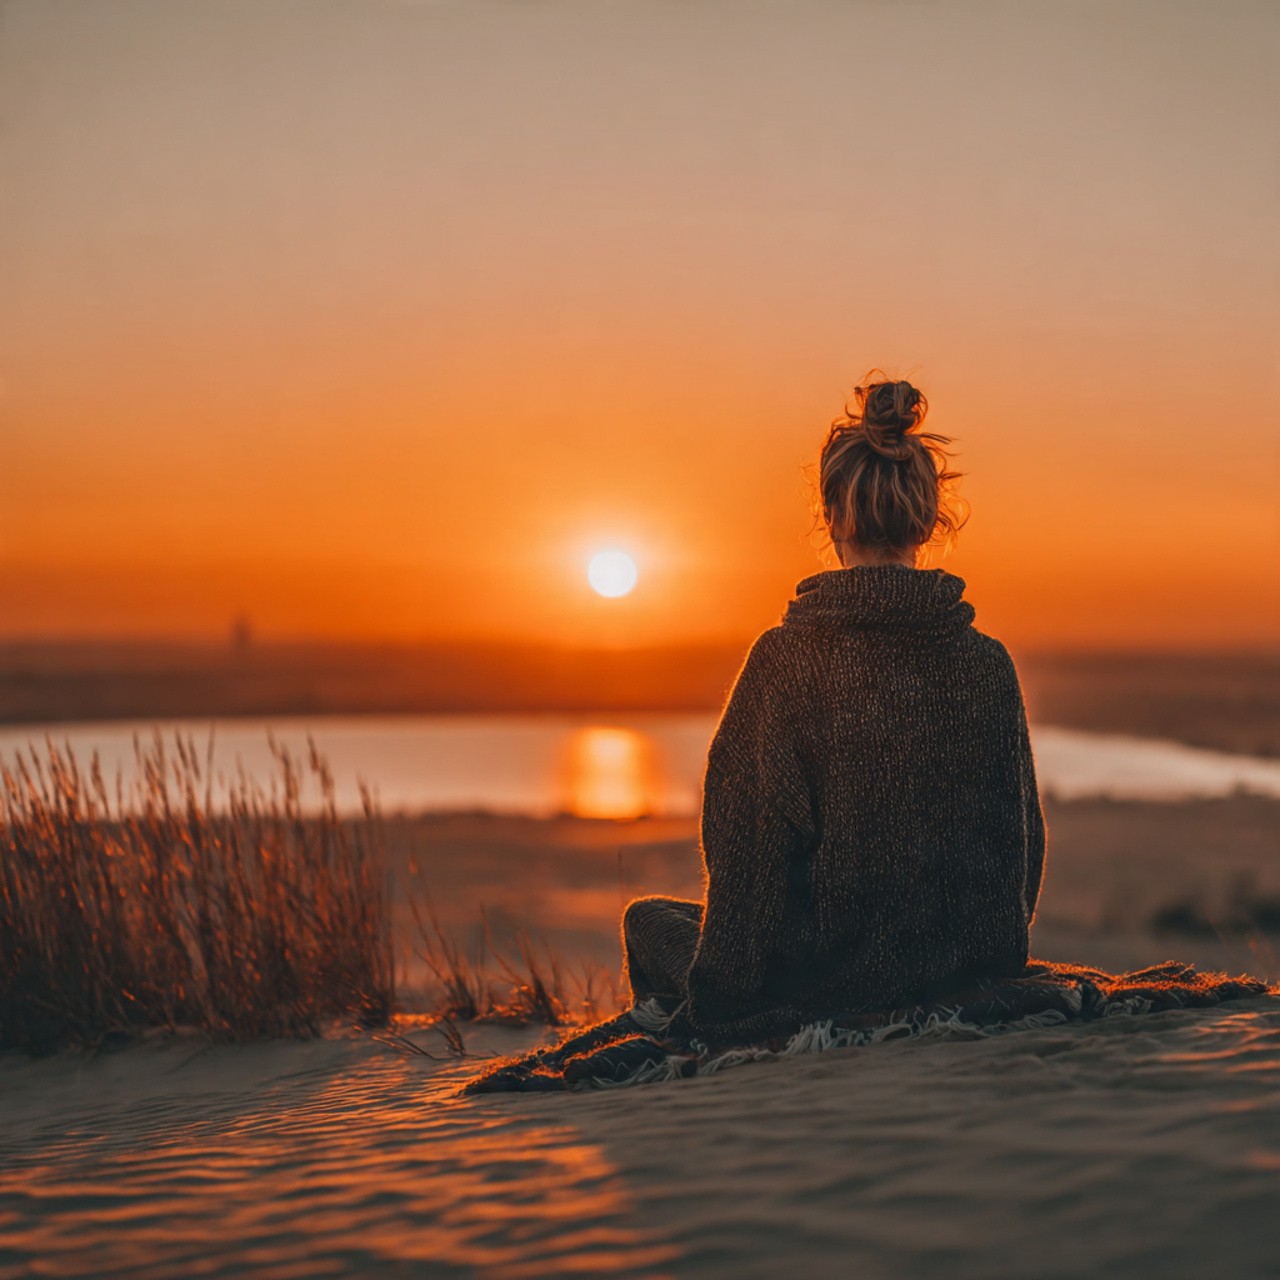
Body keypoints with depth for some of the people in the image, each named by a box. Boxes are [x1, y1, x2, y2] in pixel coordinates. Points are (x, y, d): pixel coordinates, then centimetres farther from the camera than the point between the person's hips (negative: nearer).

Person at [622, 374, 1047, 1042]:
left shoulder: (786, 660, -16)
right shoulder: (989, 663, -4)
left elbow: (742, 845, -13)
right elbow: (1024, 846, 5)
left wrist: (725, 993, -2)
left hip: (836, 975, -5)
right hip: (971, 967, 5)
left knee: (648, 919, 24)